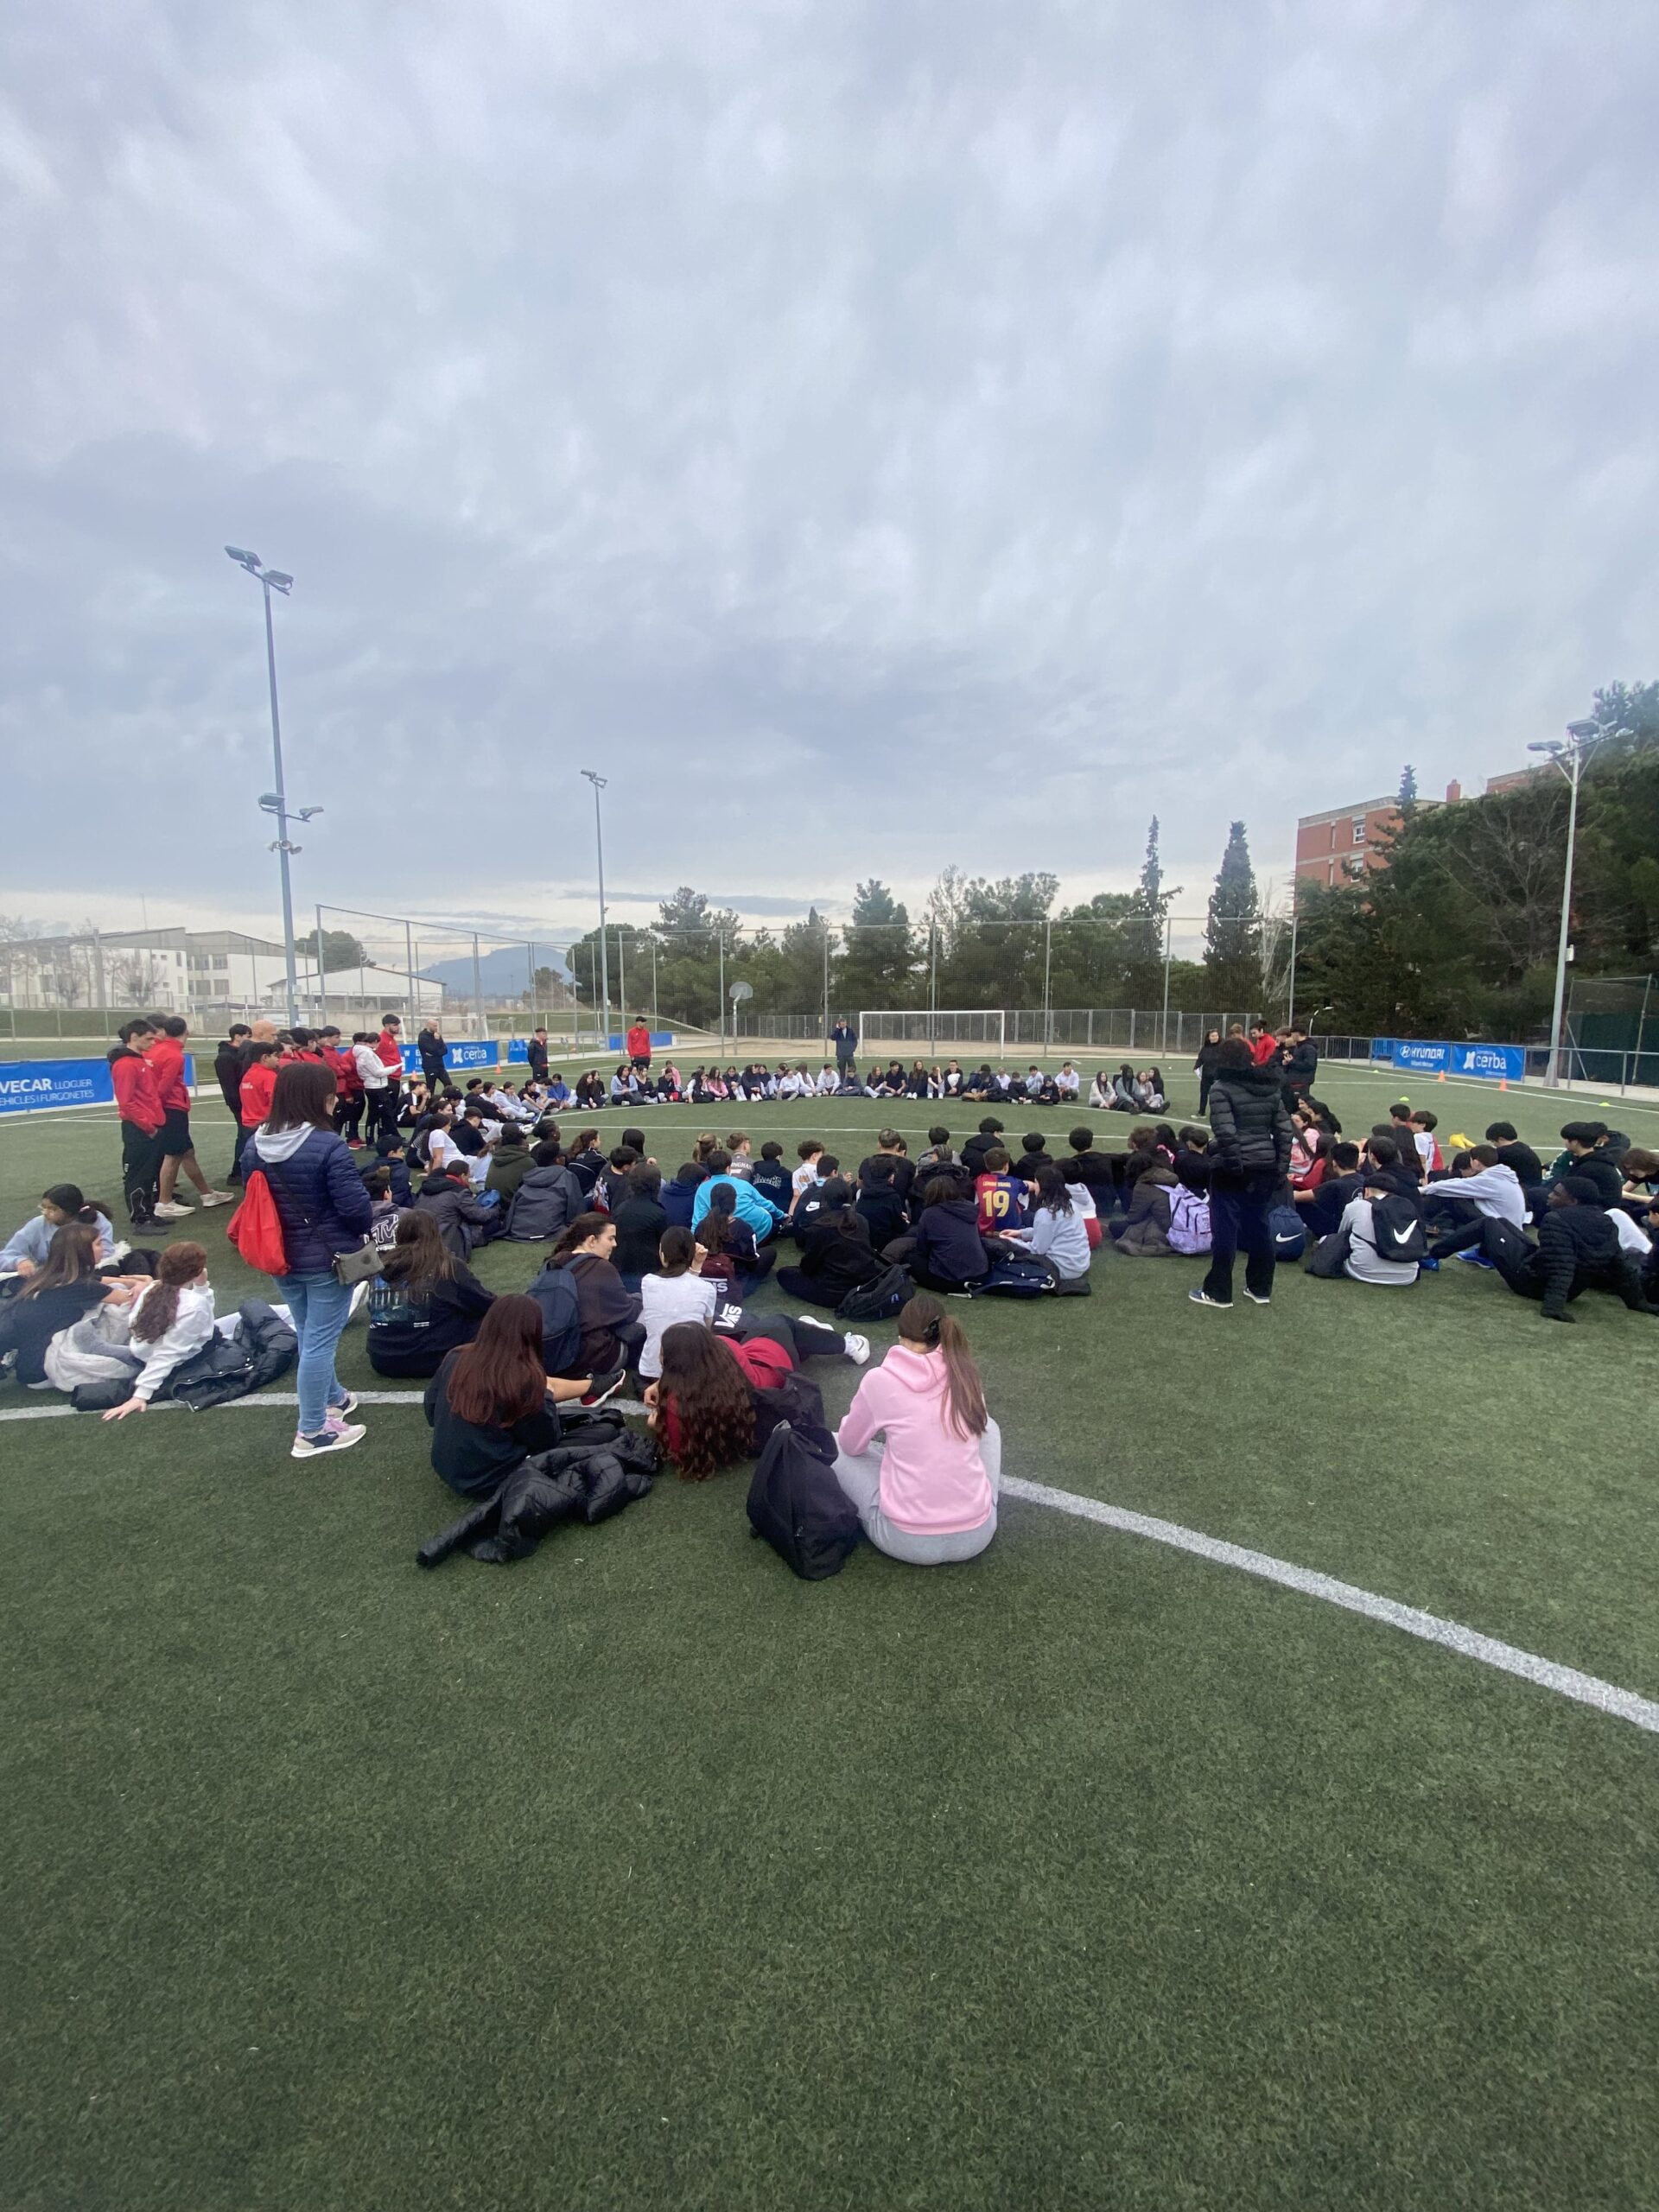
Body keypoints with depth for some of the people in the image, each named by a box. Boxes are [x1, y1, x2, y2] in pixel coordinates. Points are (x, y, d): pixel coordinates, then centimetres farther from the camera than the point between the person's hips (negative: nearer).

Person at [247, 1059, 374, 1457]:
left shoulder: (257, 1144, -2)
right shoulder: (328, 1144, -23)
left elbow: (253, 1199, 8)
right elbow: (355, 1204, -22)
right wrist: (365, 1226, -1)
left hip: (280, 1256, 7)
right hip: (326, 1258, -7)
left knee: (308, 1335, 22)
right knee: (320, 1340, 3)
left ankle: (333, 1398, 41)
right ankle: (313, 1431, 12)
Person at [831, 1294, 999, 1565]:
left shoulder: (881, 1380, -9)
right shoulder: (966, 1374, 1)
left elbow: (851, 1445, 8)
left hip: (908, 1541, -3)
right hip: (978, 1534, 3)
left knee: (831, 1445, 17)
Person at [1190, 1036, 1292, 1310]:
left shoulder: (1222, 1088, -9)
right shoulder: (1272, 1088, 10)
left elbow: (1226, 1133, -19)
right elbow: (1284, 1131, 7)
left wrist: (1234, 1163, -14)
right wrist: (1281, 1167, 9)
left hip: (1233, 1169, -6)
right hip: (1266, 1167, 6)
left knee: (1225, 1227, 1)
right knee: (1258, 1224, 16)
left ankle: (1219, 1293, 8)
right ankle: (1260, 1288, 25)